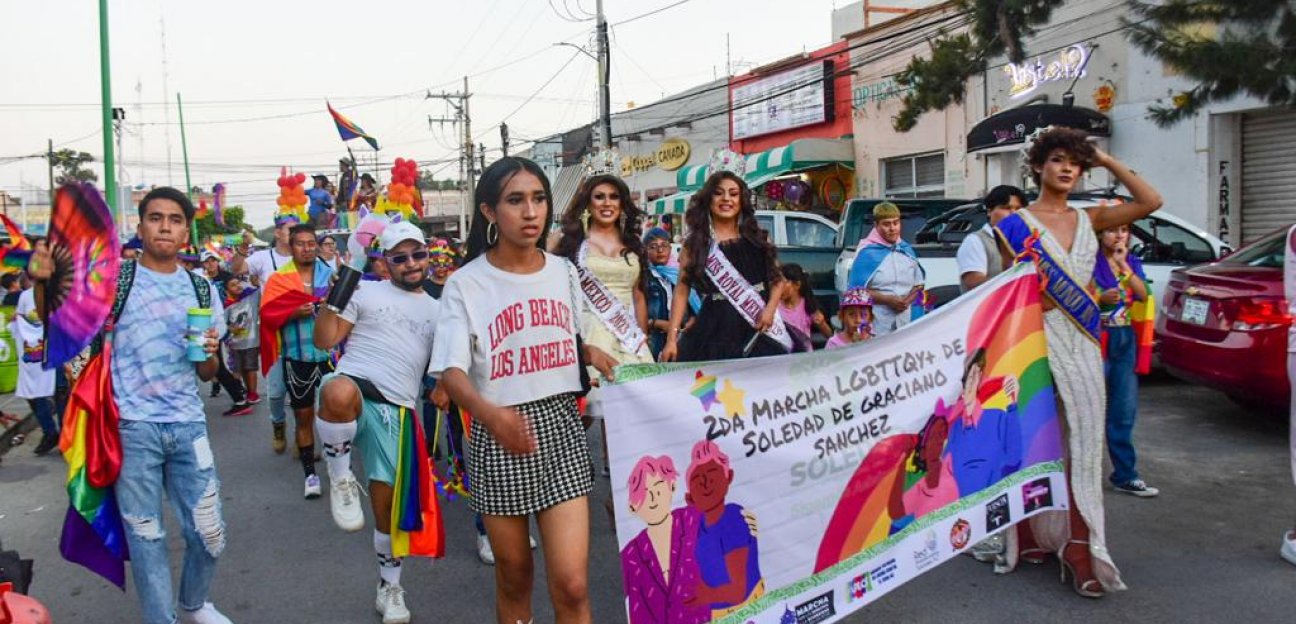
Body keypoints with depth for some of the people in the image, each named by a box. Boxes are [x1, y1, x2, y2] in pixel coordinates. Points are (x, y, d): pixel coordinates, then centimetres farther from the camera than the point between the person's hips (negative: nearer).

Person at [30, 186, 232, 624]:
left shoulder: (201, 289, 10)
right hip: (132, 427, -3)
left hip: (188, 425, 3)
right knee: (145, 535, 5)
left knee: (209, 534, 8)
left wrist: (209, 353, -9)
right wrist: (43, 282, -29)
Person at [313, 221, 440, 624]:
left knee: (388, 503, 6)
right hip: (354, 387, -3)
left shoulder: (437, 311, 19)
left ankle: (390, 587, 27)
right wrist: (336, 297, -11)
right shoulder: (366, 292, 7)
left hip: (396, 410, 4)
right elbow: (325, 341, 0)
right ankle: (341, 480, -18)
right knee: (339, 392, -42)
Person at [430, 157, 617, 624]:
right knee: (514, 578, 12)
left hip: (561, 427, 2)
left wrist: (591, 353, 0)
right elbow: (451, 372, -17)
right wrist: (490, 413, -37)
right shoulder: (465, 284, -7)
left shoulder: (563, 271, 6)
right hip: (499, 436, -2)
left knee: (572, 585, -6)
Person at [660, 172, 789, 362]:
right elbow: (682, 290, 1)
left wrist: (770, 308, -6)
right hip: (715, 328, -2)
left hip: (759, 330, 2)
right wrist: (672, 338, -6)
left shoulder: (758, 238, 10)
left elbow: (777, 278, 14)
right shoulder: (695, 243, 4)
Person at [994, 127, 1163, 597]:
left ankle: (1079, 549, 3)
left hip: (1081, 344, 4)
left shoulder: (1088, 220, 13)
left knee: (1081, 440, 0)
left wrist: (1108, 162, 7)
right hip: (1038, 338, -4)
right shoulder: (1017, 224, 0)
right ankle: (1034, 535, 15)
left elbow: (1150, 202, 7)